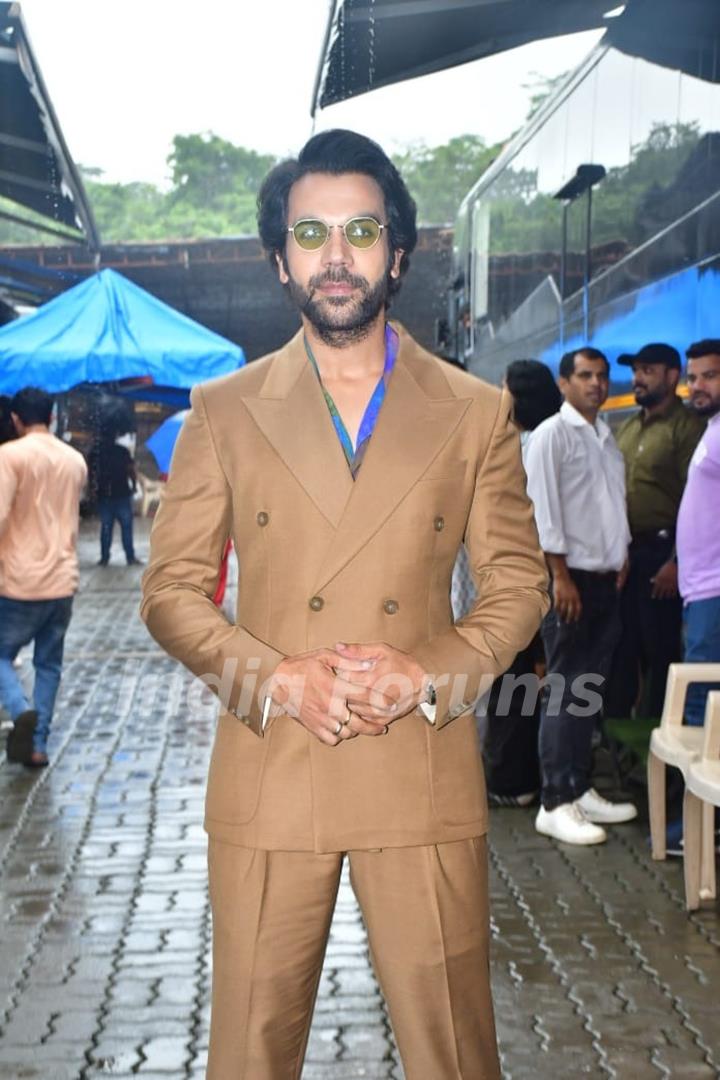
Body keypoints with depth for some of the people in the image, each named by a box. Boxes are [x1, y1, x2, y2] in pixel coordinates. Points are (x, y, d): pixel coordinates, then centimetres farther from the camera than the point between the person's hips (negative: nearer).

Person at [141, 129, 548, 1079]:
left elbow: (517, 585, 7)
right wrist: (278, 678, -13)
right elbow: (172, 588, 4)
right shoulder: (224, 412, 5)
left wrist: (429, 676, -11)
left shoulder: (475, 413, 5)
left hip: (422, 777, 0)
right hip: (268, 777, 0)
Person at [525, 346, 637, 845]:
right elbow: (544, 508, -13)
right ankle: (556, 804, 0)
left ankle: (581, 789, 20)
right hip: (571, 577, -7)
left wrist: (622, 558, 11)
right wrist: (561, 576, -16)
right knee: (566, 692, -5)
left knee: (592, 690, 11)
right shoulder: (552, 434, -7)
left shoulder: (607, 436, 16)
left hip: (606, 579, 8)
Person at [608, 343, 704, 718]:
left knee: (660, 651, 1)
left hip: (660, 553, -7)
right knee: (621, 647, 12)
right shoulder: (627, 428, 16)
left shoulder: (687, 427, -8)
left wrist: (677, 561, -18)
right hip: (622, 552, 7)